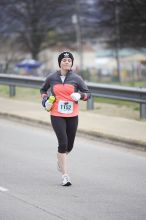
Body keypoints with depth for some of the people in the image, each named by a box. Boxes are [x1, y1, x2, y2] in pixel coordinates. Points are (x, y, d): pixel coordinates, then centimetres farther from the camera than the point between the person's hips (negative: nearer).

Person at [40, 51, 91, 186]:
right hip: (57, 115, -2)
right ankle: (65, 175, -10)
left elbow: (88, 93, 4)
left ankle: (60, 159, 45)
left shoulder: (76, 78, 1)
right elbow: (43, 90, 19)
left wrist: (79, 96, -17)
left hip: (72, 116, 2)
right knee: (63, 143, -14)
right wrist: (45, 100, 1)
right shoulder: (52, 78, 2)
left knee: (69, 145, 9)